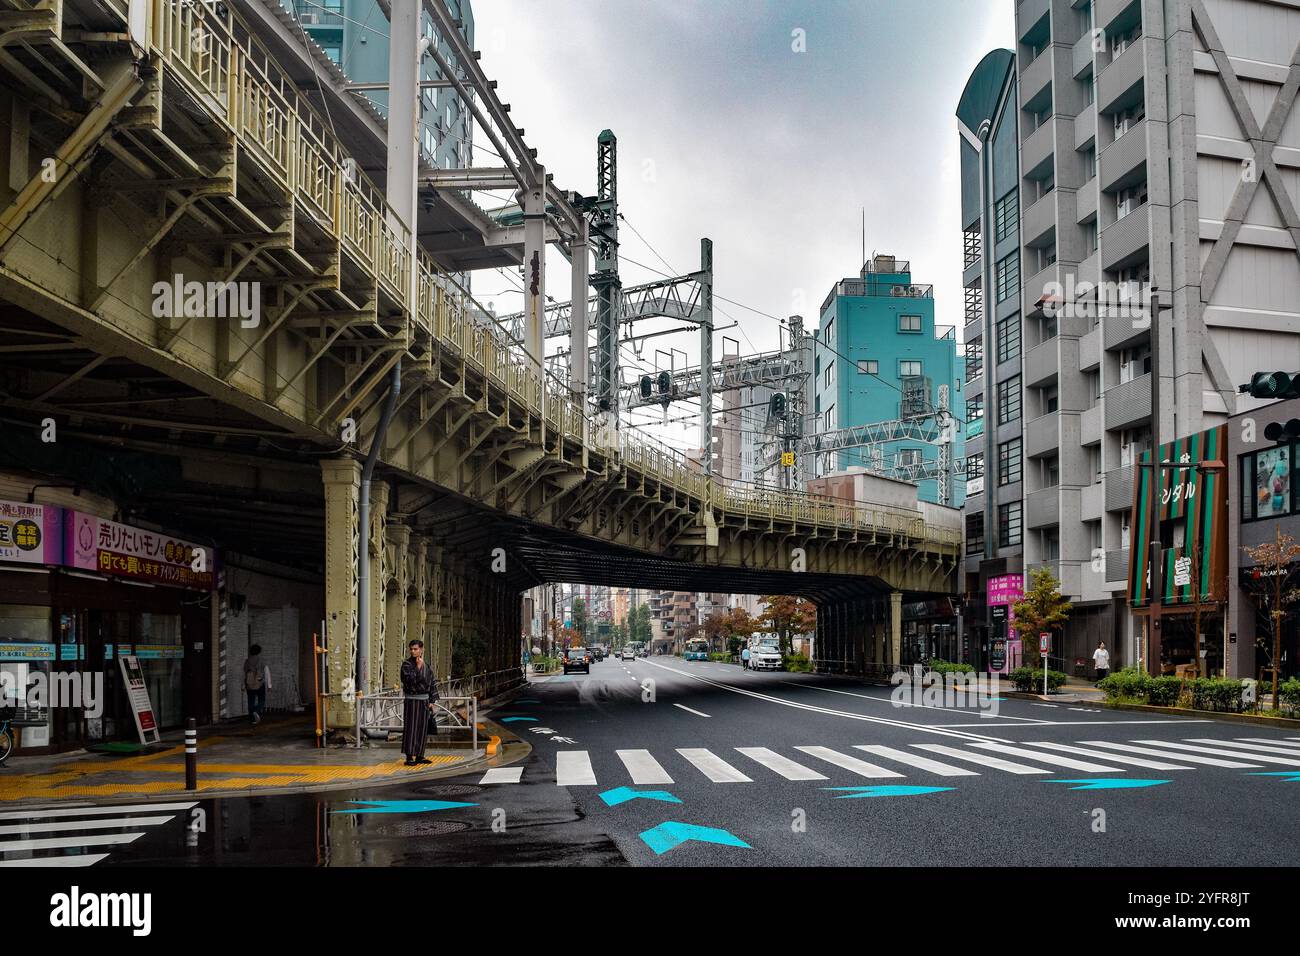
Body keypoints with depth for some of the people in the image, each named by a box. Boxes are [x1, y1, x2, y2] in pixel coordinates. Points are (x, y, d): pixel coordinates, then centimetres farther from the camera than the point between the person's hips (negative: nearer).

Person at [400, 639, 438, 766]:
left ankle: (419, 755, 14)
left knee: (422, 728, 7)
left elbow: (433, 683, 12)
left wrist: (431, 701, 7)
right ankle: (410, 757, -8)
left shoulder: (427, 666, 9)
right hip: (411, 700, -5)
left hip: (424, 700, 5)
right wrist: (418, 666, -18)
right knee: (411, 728, -7)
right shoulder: (406, 664, -5)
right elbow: (409, 679, -20)